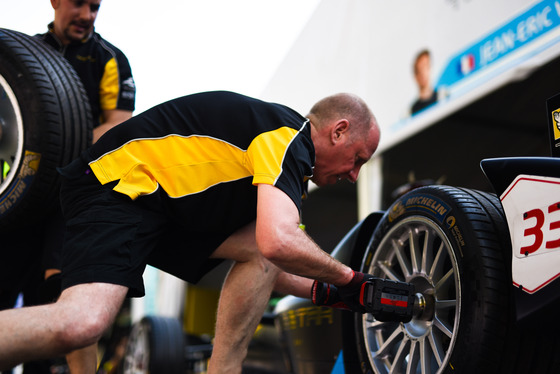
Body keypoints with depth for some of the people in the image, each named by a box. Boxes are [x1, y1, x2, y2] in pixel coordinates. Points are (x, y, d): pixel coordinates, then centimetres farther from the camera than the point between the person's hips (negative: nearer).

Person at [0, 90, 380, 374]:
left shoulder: (287, 148, 16)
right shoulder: (288, 137, -15)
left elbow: (266, 257, 21)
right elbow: (278, 242, -31)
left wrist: (328, 293, 13)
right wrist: (346, 277, -12)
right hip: (116, 186, -10)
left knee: (257, 247, 0)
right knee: (81, 324, -29)